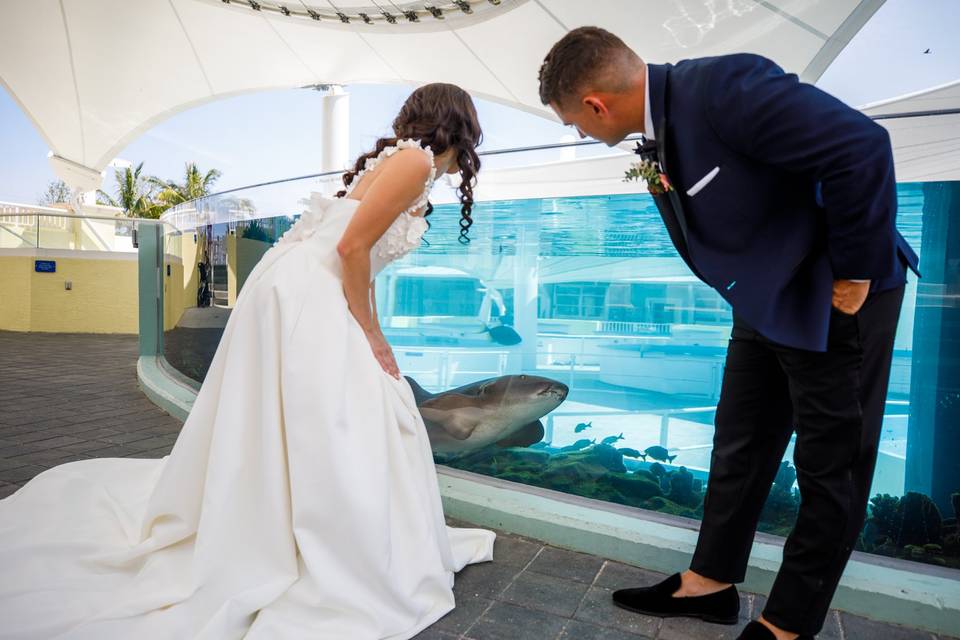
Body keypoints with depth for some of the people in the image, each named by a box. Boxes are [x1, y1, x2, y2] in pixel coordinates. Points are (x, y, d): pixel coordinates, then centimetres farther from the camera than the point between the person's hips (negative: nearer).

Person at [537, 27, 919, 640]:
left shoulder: (726, 86, -25)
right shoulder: (660, 129, 1)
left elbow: (862, 147, -28)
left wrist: (856, 272, -21)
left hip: (837, 298, -8)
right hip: (765, 303, 8)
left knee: (832, 466, 7)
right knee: (739, 448, 14)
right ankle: (711, 581, 31)